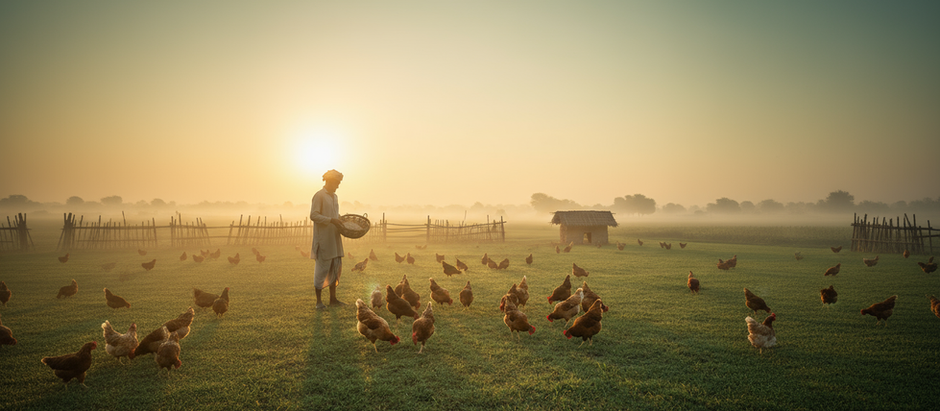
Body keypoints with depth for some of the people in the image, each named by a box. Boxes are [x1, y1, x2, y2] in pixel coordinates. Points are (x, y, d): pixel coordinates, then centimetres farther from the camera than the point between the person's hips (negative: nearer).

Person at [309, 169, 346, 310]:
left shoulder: (334, 197, 17)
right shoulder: (319, 196, -9)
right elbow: (313, 215, -17)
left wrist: (341, 221, 8)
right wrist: (331, 220, -24)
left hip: (334, 238, 8)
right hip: (323, 239, -8)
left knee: (335, 267, 10)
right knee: (322, 268, -4)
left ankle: (333, 299, 18)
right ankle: (319, 301, 6)